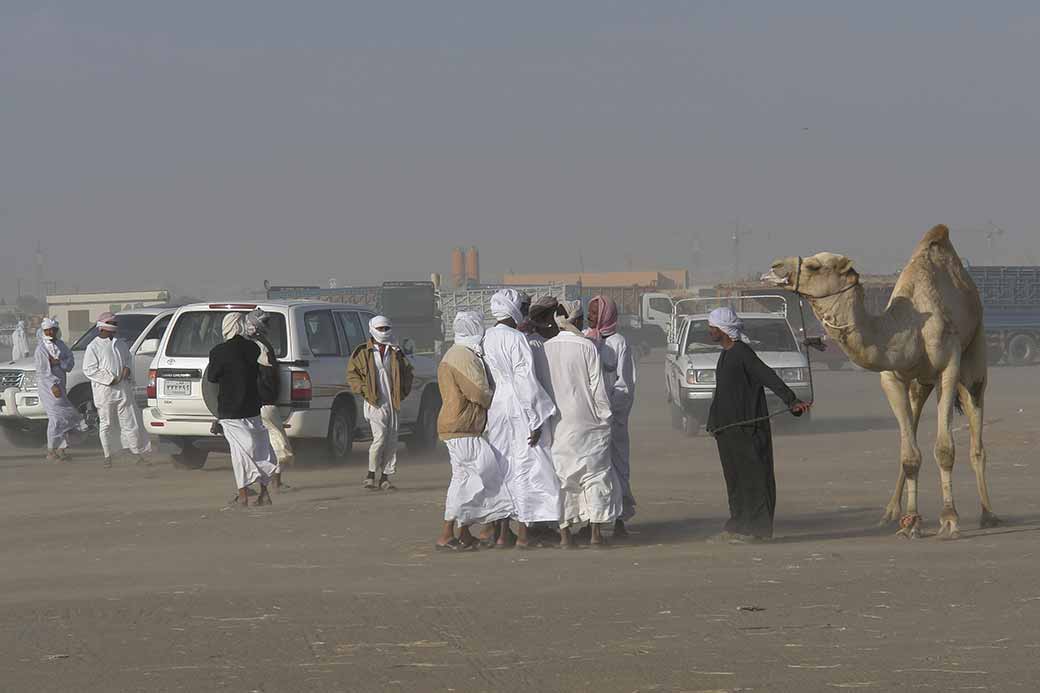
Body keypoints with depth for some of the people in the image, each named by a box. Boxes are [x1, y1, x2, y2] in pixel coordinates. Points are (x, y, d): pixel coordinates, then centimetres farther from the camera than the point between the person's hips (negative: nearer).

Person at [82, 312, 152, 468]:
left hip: (123, 389, 5)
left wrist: (127, 369, 2)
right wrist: (110, 379, -16)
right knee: (106, 425, 3)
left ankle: (139, 453, 9)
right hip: (104, 391, -5)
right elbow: (88, 369, -11)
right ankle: (108, 457, 9)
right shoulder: (93, 347, -5)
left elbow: (129, 359, 26)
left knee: (130, 422, 5)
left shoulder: (120, 344, 14)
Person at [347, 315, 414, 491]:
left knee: (392, 440, 3)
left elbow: (408, 372, 22)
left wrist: (403, 391, 10)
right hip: (375, 403, -5)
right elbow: (352, 374, 3)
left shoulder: (396, 353, 13)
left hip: (393, 403, 5)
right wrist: (364, 391, -7)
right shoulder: (363, 352, 1)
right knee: (380, 437, -15)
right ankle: (370, 475, -3)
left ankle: (385, 477, 9)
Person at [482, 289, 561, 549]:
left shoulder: (487, 339, 7)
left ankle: (503, 532, 14)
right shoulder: (517, 340, -14)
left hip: (496, 408, 7)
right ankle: (523, 533, 0)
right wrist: (537, 420, -14)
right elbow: (526, 381, -17)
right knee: (525, 467, 0)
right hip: (519, 410, -7)